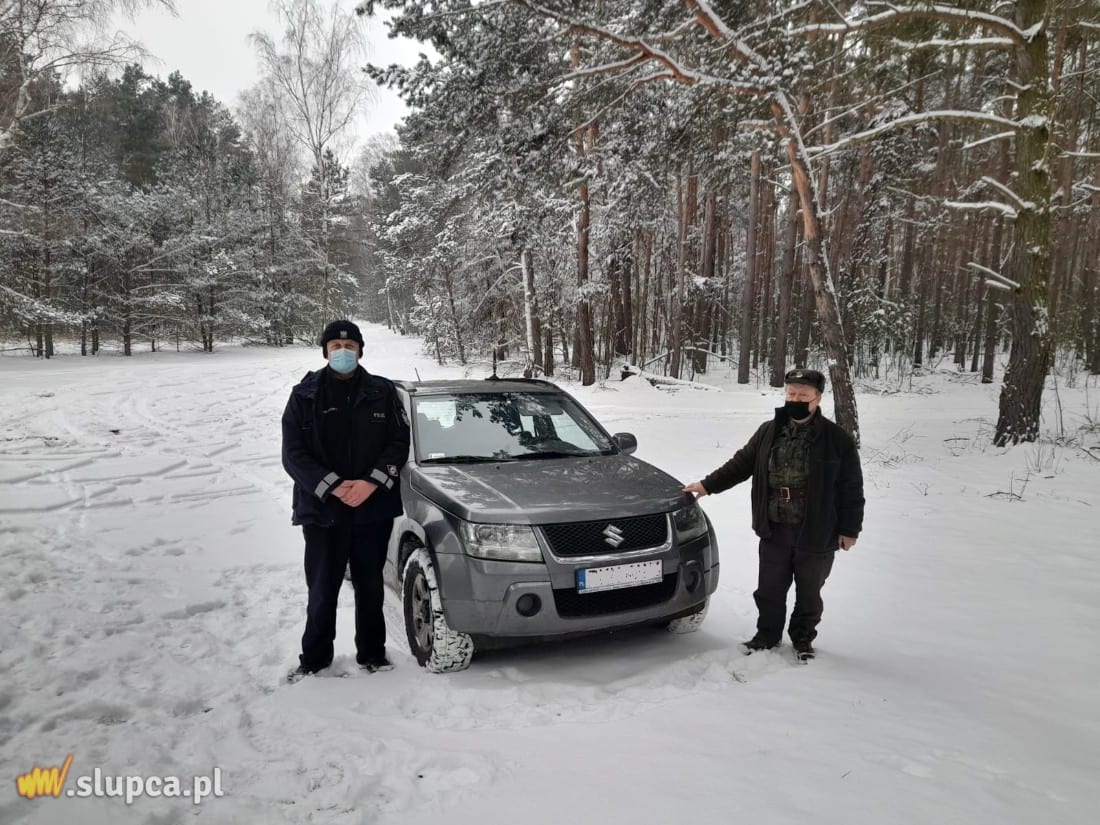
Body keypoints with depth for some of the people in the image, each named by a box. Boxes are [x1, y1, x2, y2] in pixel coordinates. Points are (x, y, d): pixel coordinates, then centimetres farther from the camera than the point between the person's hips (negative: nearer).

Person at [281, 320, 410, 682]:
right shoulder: (305, 395, 0)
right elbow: (293, 455, -3)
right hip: (322, 510, -1)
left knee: (370, 587, 12)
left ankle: (372, 654, 27)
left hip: (374, 509, 1)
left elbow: (399, 443, 2)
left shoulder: (382, 392, 3)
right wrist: (333, 486, -16)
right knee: (322, 591, 7)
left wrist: (372, 482, -13)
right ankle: (314, 659, 24)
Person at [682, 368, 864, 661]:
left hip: (816, 535, -2)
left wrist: (849, 529, -5)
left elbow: (851, 489, -3)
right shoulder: (769, 432, 2)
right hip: (774, 531, 3)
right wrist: (708, 484, 6)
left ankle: (803, 639, 35)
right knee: (770, 589, 12)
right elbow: (741, 464, 10)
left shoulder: (837, 439, -7)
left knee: (809, 592, 14)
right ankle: (767, 635, 32)